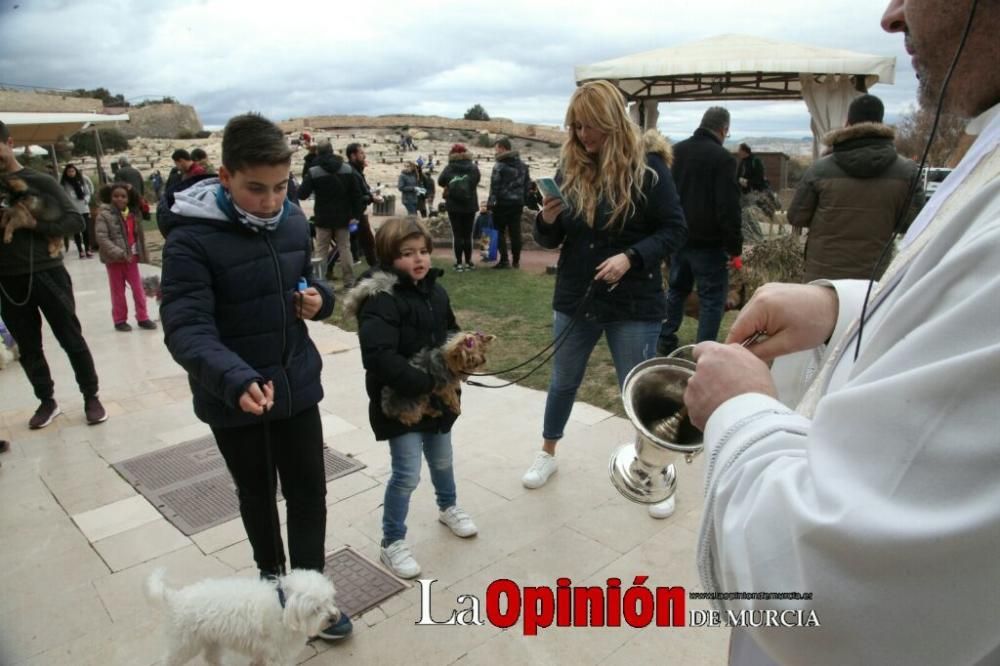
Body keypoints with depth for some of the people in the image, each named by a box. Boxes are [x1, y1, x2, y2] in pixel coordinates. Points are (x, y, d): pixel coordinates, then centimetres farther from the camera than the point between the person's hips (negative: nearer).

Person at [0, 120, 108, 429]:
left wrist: (36, 224, -18)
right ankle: (46, 402, 25)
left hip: (46, 273, -4)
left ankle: (91, 398, 16)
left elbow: (76, 221, -6)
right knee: (28, 348, 11)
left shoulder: (41, 182, -2)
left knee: (71, 339, 4)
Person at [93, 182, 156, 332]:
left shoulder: (133, 214, 4)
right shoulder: (104, 214, -12)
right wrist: (120, 253, -24)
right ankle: (120, 320, 19)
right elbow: (102, 238, -19)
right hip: (114, 258, -4)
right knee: (118, 291, 8)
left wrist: (141, 253, 7)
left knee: (138, 288, 6)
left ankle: (142, 317, 16)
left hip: (131, 256, 4)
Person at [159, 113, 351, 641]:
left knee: (309, 493, 10)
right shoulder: (191, 238, -20)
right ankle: (272, 577, 43)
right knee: (256, 494, 18)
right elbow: (185, 327, -27)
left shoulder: (294, 221, -3)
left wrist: (318, 298, -11)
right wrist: (235, 379, -44)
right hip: (232, 398, -3)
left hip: (297, 384, 4)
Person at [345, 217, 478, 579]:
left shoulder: (435, 290, 2)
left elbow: (450, 331, 17)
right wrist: (425, 383, -31)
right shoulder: (380, 301, -23)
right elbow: (379, 358, -32)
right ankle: (392, 543, 19)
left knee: (442, 460, 23)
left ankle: (448, 508, 51)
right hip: (399, 401, -7)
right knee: (407, 474, -1)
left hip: (436, 395, 7)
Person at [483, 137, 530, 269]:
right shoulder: (523, 165, 10)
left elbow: (494, 188, -14)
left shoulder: (499, 166, -11)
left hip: (503, 203, -6)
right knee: (515, 232, 8)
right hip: (518, 203, 6)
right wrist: (524, 201, 17)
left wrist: (489, 205, -11)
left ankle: (504, 260, -3)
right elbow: (527, 185, 12)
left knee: (500, 231, 3)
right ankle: (516, 261, 12)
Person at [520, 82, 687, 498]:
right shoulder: (570, 166, 2)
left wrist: (630, 258, -24)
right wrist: (547, 220, -16)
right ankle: (547, 453, 39)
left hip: (634, 302, -4)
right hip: (575, 297, 4)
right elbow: (551, 240, 7)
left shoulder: (647, 165, -11)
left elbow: (674, 230, -10)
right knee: (563, 381, 18)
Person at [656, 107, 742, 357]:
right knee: (712, 297, 3)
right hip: (708, 242, -7)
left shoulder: (676, 151, 7)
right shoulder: (723, 158, -15)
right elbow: (729, 208, -19)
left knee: (677, 288, 21)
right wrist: (734, 246, -11)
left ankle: (665, 340, 25)